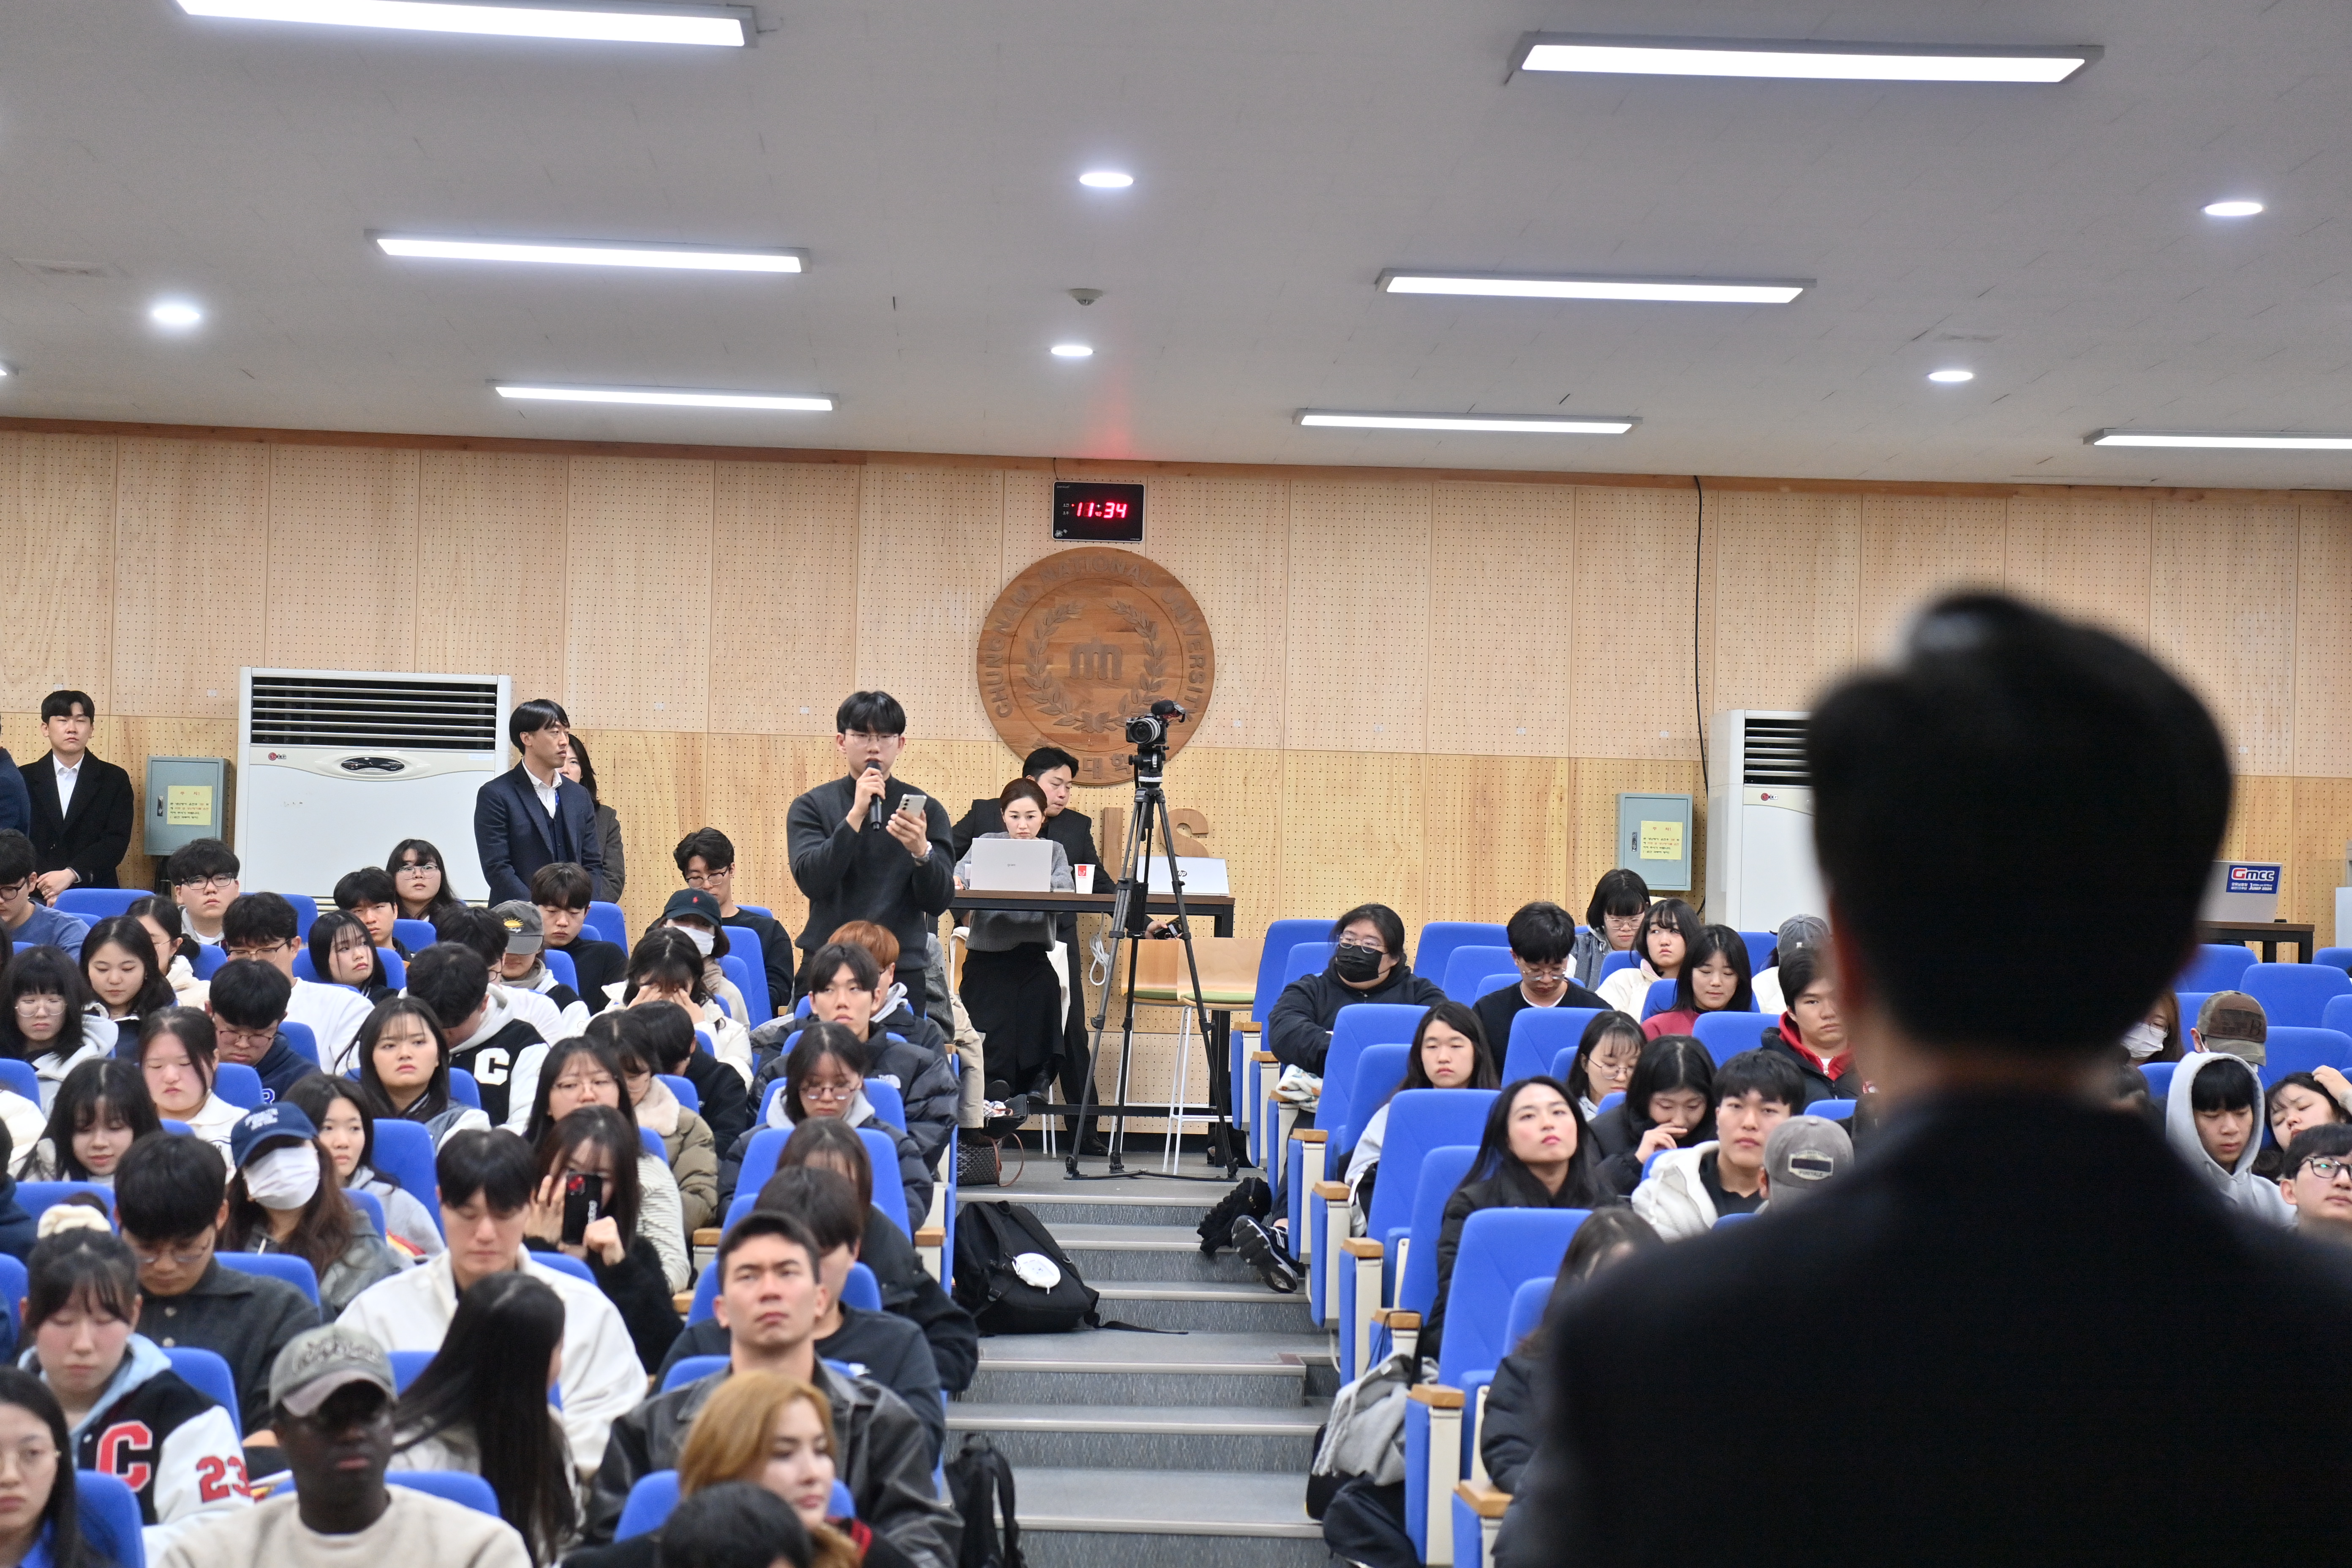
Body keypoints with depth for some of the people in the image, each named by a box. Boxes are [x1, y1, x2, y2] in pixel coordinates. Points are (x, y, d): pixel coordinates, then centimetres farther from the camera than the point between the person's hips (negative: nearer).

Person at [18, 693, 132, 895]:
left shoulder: (115, 780, 7)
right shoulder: (24, 779, 9)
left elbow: (117, 841, -3)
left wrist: (70, 875, -16)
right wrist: (46, 888, -13)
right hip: (36, 899, 0)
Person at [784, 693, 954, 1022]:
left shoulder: (926, 811, 5)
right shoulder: (812, 807, 4)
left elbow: (938, 902, -3)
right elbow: (811, 881, -11)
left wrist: (921, 851, -21)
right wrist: (855, 816, -18)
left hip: (901, 973, 0)